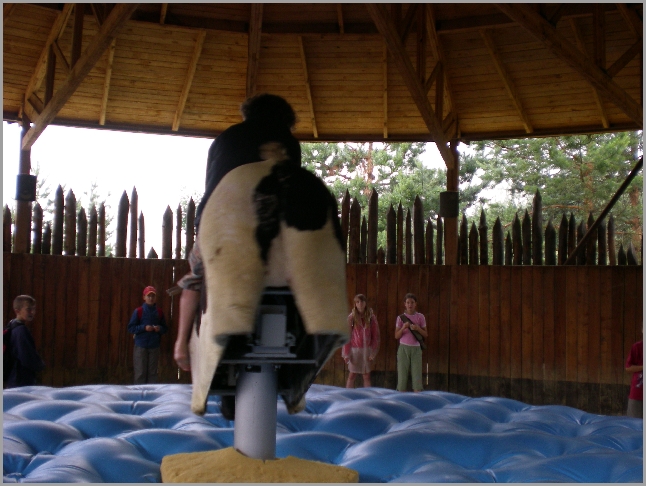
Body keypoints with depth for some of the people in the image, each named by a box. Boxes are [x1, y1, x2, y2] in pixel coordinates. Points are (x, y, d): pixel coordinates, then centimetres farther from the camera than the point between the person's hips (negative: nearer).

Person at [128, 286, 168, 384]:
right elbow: (130, 328, -3)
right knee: (140, 372, -3)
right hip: (140, 346, -3)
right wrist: (144, 328, -15)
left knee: (152, 372, 4)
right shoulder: (138, 311, -1)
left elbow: (165, 328, 15)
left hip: (154, 347, 3)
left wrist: (160, 329, -8)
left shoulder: (159, 312, 8)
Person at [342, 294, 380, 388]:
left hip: (367, 349, 2)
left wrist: (373, 352, -3)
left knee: (366, 376, 7)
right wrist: (346, 353, -6)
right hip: (355, 349, -2)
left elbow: (375, 336, 2)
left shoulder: (371, 317, 1)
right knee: (352, 375, 3)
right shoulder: (351, 317, -4)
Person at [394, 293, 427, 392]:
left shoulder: (420, 317, 3)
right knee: (402, 374, 0)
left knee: (417, 374, -2)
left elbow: (426, 335, 5)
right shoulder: (401, 318, 2)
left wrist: (418, 328, -13)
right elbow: (396, 336, 1)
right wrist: (403, 328, -16)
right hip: (404, 348, 0)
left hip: (416, 349, 0)